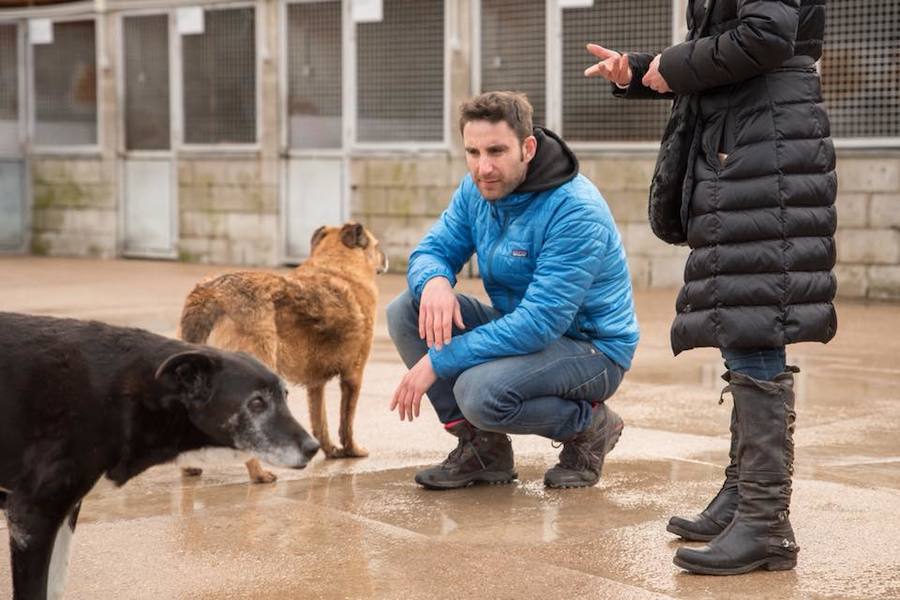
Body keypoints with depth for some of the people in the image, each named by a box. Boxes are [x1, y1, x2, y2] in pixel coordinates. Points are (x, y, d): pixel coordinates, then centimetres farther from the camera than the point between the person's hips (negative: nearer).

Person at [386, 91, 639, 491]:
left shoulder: (576, 211, -27)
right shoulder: (476, 191, -3)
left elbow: (539, 322, -32)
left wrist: (438, 362, -31)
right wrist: (434, 281, -26)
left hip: (592, 349, -8)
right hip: (519, 328, 8)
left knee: (479, 390, -34)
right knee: (406, 311, -10)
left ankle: (589, 426, -3)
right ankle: (481, 447, -1)